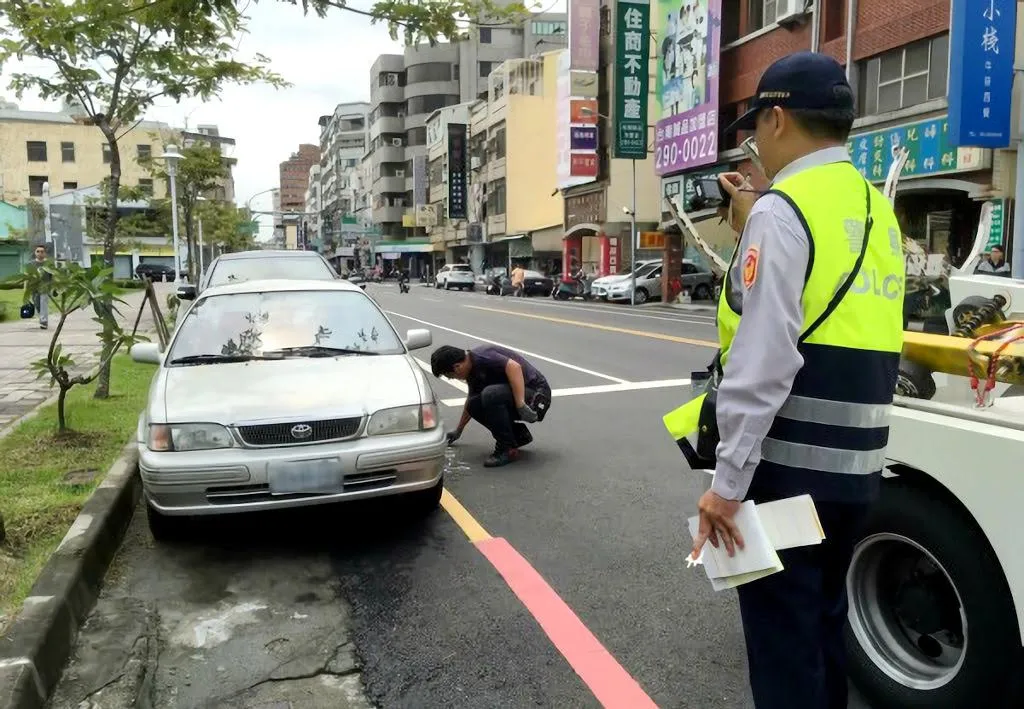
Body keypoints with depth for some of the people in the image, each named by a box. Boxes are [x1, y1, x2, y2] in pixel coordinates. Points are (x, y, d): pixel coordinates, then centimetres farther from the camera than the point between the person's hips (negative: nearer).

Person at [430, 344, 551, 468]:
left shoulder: (482, 357, -20)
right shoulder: (473, 370, 10)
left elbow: (514, 367, -35)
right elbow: (471, 402, 26)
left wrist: (521, 404, -35)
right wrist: (458, 431, 37)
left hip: (537, 394, -9)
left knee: (491, 394, -30)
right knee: (474, 405, 0)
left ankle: (508, 449, -14)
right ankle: (520, 435, 12)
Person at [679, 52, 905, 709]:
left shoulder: (782, 210, -13)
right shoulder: (877, 211, 13)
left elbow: (763, 360, -22)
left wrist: (728, 480, -19)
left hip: (789, 466, -8)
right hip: (856, 467, 9)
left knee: (783, 638, 5)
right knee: (824, 624, 23)